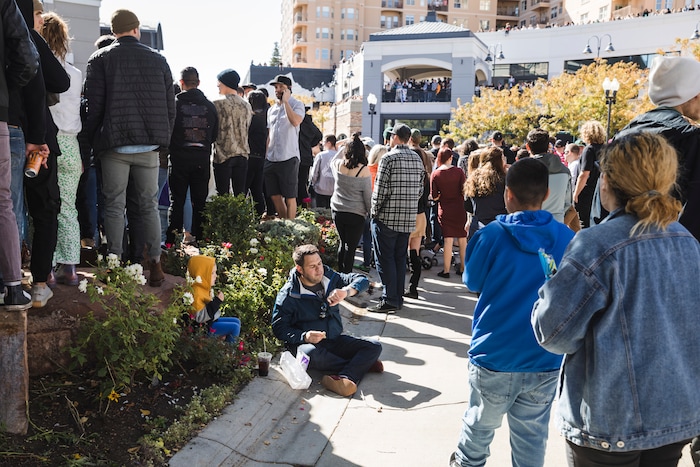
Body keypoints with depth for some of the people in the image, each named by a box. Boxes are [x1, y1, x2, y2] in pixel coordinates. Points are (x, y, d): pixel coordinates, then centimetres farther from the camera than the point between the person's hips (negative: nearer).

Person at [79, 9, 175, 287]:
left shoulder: (100, 59, 3)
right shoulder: (158, 59, 8)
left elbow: (93, 105, -2)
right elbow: (170, 105, 8)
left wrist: (90, 140, 7)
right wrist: (163, 139, 15)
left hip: (114, 145, -1)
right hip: (149, 146, 2)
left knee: (114, 206, 5)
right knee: (149, 206, 7)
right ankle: (155, 264, 6)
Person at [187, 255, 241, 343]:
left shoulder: (206, 288, 3)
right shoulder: (196, 293, -28)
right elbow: (200, 317, -32)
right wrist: (217, 301, -31)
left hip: (213, 320, 10)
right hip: (205, 326, -10)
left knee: (237, 321, 15)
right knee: (234, 327, -14)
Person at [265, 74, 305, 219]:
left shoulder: (296, 105, 0)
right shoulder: (272, 109, 18)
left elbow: (296, 121, -23)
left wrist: (285, 101, -14)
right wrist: (266, 155, 15)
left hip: (288, 158, -7)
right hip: (271, 159, 7)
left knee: (289, 197, -2)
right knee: (275, 196, 10)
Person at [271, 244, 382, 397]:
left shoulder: (329, 277, 3)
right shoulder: (289, 294, -8)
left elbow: (362, 280, 0)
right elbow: (279, 328, -9)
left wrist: (346, 291, -22)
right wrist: (304, 336, -26)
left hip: (335, 340, 4)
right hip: (307, 343, -4)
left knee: (374, 346, -13)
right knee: (310, 352, -39)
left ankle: (344, 378, -37)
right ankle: (363, 364, -18)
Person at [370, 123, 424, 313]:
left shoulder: (388, 158, -12)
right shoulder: (417, 159, 8)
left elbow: (380, 190, -15)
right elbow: (420, 189, 9)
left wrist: (375, 211, -4)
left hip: (387, 218, -6)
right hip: (409, 219, 6)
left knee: (385, 259, 0)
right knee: (400, 258, 14)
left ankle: (389, 300, -1)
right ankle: (398, 297, 20)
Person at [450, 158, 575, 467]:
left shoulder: (492, 235, -14)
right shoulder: (567, 238, -5)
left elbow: (472, 282, 1)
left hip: (495, 357, -2)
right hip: (546, 361, 2)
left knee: (479, 425, 19)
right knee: (532, 438, 12)